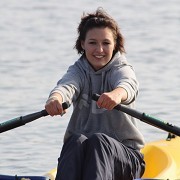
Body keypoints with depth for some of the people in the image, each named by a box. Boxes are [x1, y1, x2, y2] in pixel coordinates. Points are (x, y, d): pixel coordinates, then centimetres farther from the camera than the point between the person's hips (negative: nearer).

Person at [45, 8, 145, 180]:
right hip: (78, 152, 2)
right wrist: (55, 98, -45)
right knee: (77, 140, -31)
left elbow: (128, 85, -26)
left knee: (98, 140, -33)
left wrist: (117, 94, -53)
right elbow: (67, 85, -18)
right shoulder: (78, 71, 7)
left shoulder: (122, 69, 1)